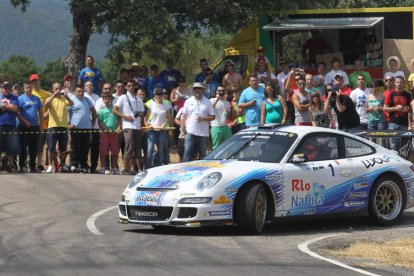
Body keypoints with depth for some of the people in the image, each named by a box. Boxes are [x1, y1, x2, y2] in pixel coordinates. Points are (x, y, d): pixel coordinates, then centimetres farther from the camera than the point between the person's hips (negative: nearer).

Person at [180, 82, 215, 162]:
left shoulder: (207, 102, 4)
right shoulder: (188, 101, 6)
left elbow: (213, 117, 4)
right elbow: (184, 117, 7)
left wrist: (203, 118, -15)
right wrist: (182, 130, 1)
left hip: (203, 133, 0)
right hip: (190, 132, 0)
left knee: (202, 154, 7)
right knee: (187, 153, -7)